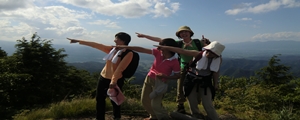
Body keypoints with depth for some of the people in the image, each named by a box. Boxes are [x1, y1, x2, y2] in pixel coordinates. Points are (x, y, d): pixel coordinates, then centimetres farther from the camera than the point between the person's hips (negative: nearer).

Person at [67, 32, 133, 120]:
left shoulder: (128, 53, -13)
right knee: (99, 99, 12)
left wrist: (113, 81, -35)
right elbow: (96, 45, 8)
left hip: (116, 80, -6)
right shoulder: (112, 49, 6)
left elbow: (120, 68, -26)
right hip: (103, 77, 7)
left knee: (114, 101, 7)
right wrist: (78, 41, 10)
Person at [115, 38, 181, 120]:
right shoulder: (158, 52, -9)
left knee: (155, 105, -11)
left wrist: (165, 76, -26)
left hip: (160, 82, -6)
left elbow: (178, 76, -9)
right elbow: (142, 50, -8)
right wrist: (126, 47, -9)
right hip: (149, 78, 6)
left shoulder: (174, 62, -19)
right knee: (144, 100, 15)